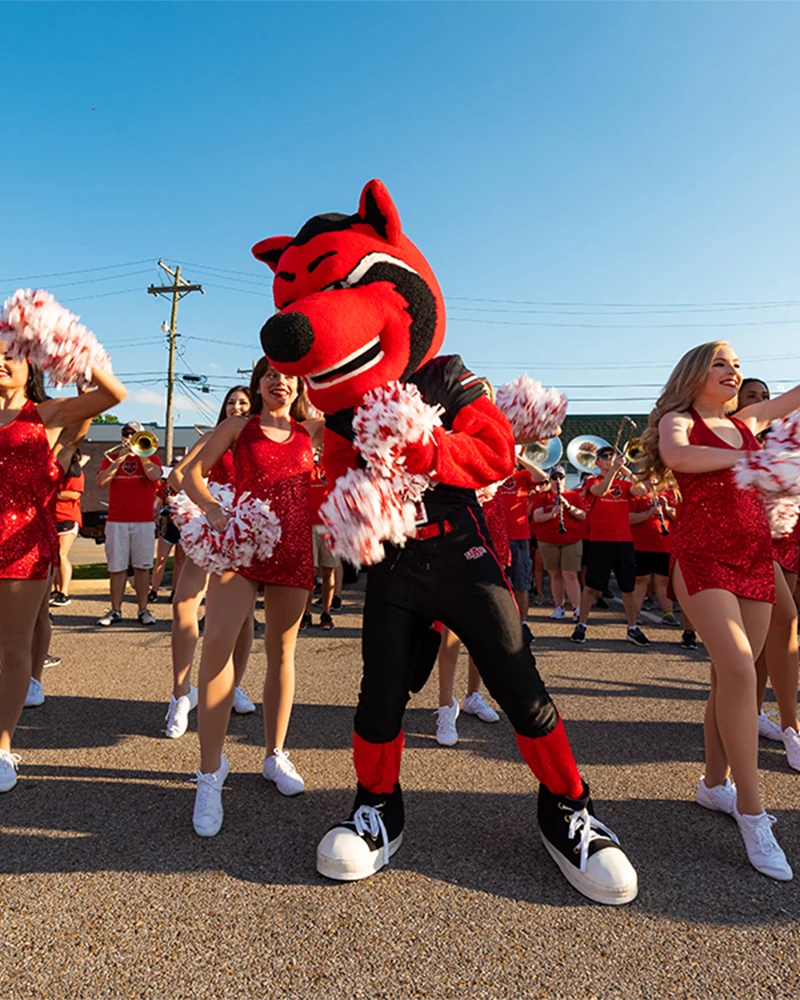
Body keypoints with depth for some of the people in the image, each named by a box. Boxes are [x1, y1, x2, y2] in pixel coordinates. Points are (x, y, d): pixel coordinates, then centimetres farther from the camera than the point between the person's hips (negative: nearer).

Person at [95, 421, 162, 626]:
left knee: (142, 567, 2)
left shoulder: (151, 457, 10)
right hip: (116, 521, 1)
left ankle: (143, 609, 8)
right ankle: (115, 610, 10)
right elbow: (101, 482, -3)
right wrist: (120, 457, -6)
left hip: (144, 521, -1)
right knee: (117, 568, 2)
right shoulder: (112, 457, 14)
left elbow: (154, 475, -13)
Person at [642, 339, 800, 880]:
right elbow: (676, 456, -21)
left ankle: (716, 783, 23)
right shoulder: (678, 420, 1)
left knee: (733, 676, 8)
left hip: (755, 556, 6)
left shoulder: (747, 422, 18)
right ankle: (752, 813, -12)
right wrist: (752, 458, -19)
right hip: (702, 555, -6)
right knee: (738, 668, -19)